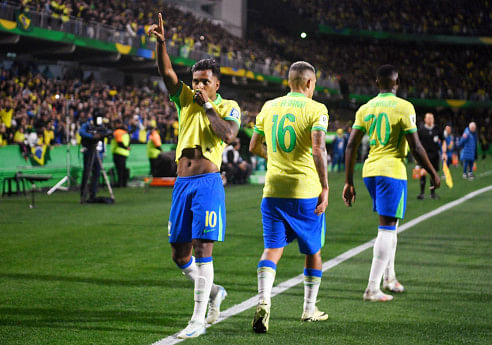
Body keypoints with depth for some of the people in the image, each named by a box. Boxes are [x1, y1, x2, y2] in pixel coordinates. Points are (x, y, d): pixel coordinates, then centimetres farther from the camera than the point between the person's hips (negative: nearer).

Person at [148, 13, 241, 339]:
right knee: (180, 254, 8)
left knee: (202, 249, -10)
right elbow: (167, 73, -2)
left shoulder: (229, 107, 1)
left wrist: (208, 106, -11)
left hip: (208, 183, -5)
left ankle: (199, 320, -7)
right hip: (182, 184, 5)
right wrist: (161, 43, -16)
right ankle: (213, 291, 32)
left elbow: (228, 134, -18)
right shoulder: (186, 99, 12)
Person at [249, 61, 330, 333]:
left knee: (272, 249, 1)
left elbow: (254, 147, 15)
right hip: (306, 191, -3)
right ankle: (309, 309, 25)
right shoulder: (315, 110, -6)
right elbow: (318, 150, -18)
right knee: (313, 251, 14)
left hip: (273, 190, 3)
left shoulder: (269, 107, 9)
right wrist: (325, 188, -16)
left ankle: (263, 302, -22)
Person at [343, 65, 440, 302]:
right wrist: (433, 173, 3)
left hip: (369, 171, 6)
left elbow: (351, 146, 6)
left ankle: (389, 277, 28)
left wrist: (349, 182, 11)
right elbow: (415, 148, -10)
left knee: (390, 224, 22)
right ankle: (372, 288, -8)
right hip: (392, 171, -6)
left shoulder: (365, 108, 7)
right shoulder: (404, 107, -8)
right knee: (387, 228, -4)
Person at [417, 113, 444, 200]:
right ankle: (422, 193, -11)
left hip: (435, 154, 3)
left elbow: (443, 141, 12)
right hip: (424, 154, -3)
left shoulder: (437, 130, 5)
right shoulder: (421, 130, 0)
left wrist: (444, 152, 4)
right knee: (423, 173, -14)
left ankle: (433, 193, 18)